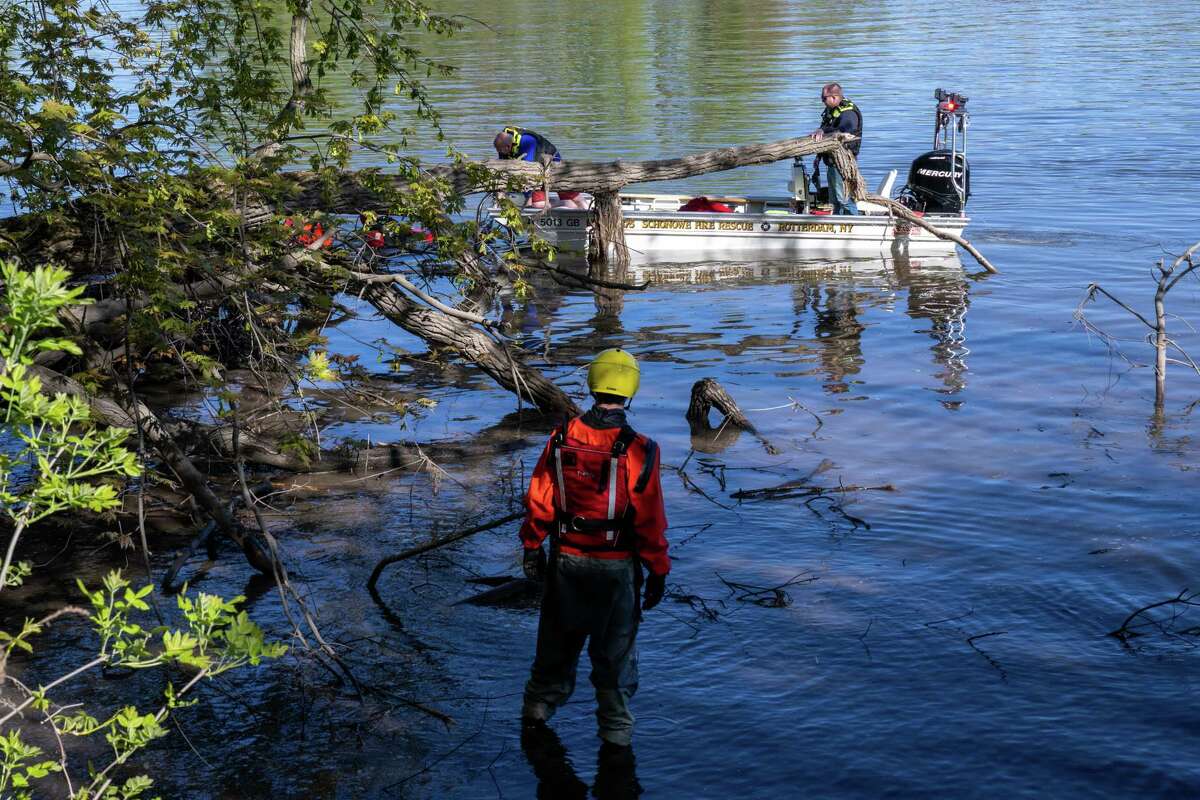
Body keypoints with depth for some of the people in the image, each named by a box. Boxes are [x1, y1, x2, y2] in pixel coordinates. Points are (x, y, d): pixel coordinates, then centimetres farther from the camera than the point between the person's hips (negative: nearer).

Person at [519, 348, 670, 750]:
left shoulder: (562, 438, -10)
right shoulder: (637, 451, -20)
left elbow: (539, 499, -2)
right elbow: (650, 521, -15)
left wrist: (532, 546, 12)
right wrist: (658, 571, -4)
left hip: (566, 559, 3)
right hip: (616, 566, -3)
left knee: (559, 635, 22)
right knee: (615, 647, 12)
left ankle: (540, 704, 38)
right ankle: (616, 726, 22)